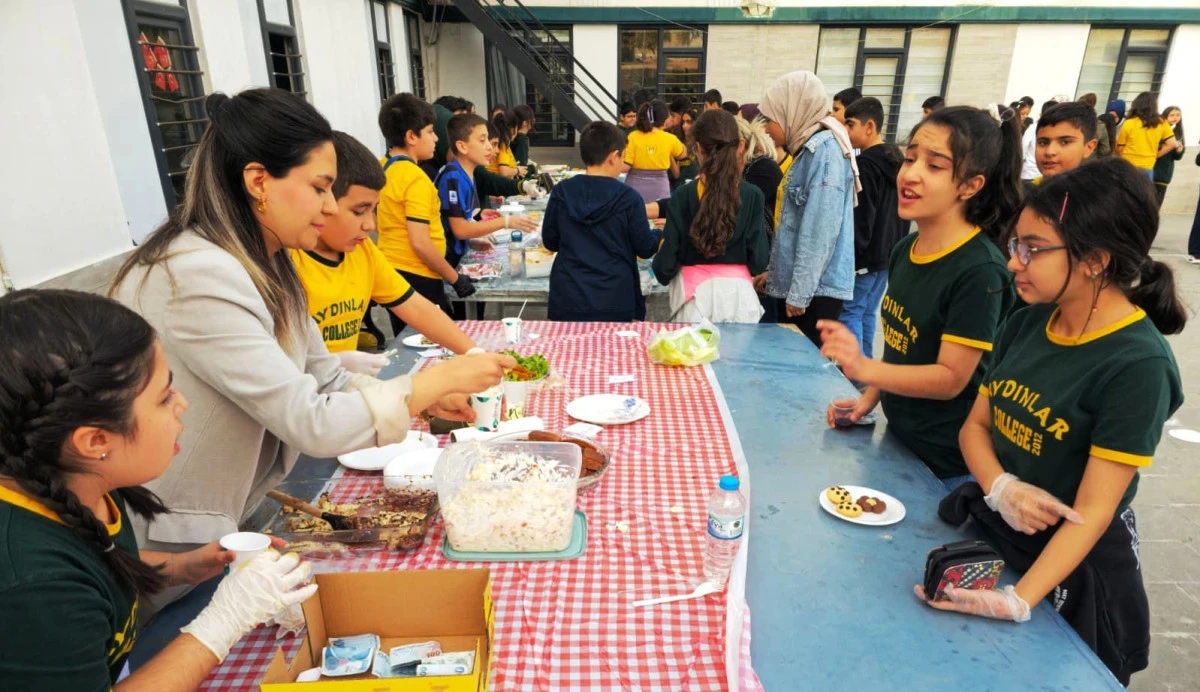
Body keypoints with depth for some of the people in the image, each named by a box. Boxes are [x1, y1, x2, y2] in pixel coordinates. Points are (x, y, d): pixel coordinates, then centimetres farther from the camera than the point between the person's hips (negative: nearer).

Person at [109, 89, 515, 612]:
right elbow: (311, 424, -29)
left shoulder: (264, 264, 1)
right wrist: (438, 379, -22)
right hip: (165, 547, -7)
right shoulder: (197, 276, -28)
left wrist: (428, 397, -10)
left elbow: (325, 380, 3)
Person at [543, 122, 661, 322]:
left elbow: (550, 242, 7)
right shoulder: (628, 198, -10)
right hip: (614, 301, -2)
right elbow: (645, 249, -1)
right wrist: (661, 234, 20)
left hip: (568, 299, 2)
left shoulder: (561, 192, -2)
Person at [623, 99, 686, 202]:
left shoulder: (633, 136, -7)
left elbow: (625, 167, -9)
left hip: (635, 187, -1)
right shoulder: (670, 139, -1)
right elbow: (683, 154, 20)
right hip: (659, 189, 1)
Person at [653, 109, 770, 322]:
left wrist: (661, 269, 14)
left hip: (695, 296, -1)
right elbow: (759, 261, -4)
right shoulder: (752, 195, -5)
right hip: (738, 294, 1)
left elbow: (666, 264, -8)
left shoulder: (683, 195, -8)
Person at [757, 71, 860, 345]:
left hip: (814, 289, -9)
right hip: (800, 284, 9)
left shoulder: (824, 150, -15)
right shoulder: (810, 150, 15)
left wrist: (799, 292, -20)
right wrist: (774, 272, 21)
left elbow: (820, 230, -21)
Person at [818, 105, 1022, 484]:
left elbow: (952, 377, -22)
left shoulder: (979, 271, -22)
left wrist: (863, 369, -35)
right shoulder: (904, 250, 0)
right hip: (897, 439, 7)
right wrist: (868, 399, 0)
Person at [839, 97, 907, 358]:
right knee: (868, 313, 14)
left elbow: (860, 217, -18)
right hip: (889, 253, 9)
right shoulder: (897, 159, 13)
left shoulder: (865, 163, -15)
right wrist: (896, 246, 21)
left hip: (864, 256, -9)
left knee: (850, 313, -2)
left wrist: (850, 257, -14)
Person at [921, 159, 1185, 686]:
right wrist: (1001, 488, -19)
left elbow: (1092, 513, -25)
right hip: (987, 527, 6)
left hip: (1068, 566, -5)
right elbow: (976, 425, 1)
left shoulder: (1136, 365, -24)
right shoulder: (1025, 324, -4)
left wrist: (1018, 602, -33)